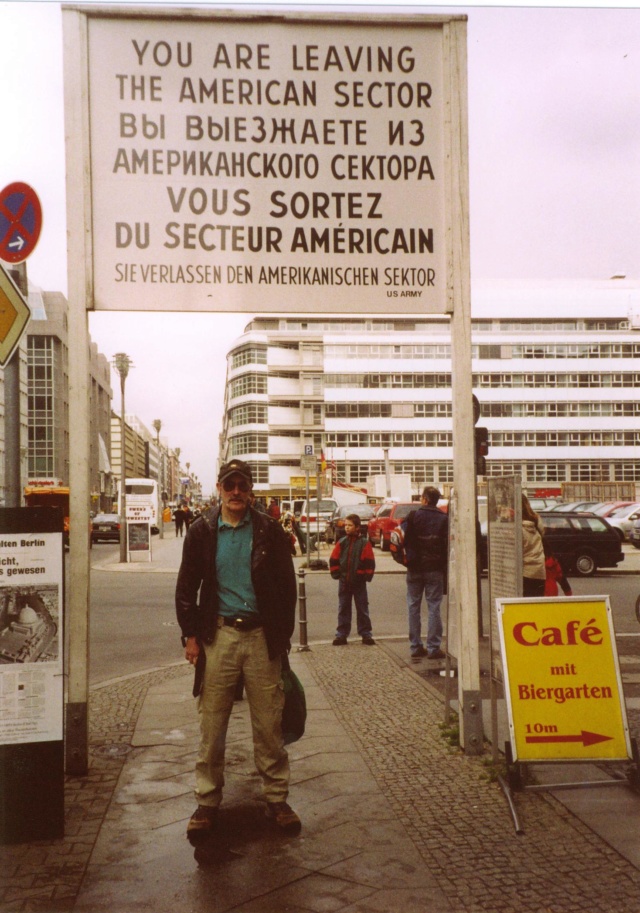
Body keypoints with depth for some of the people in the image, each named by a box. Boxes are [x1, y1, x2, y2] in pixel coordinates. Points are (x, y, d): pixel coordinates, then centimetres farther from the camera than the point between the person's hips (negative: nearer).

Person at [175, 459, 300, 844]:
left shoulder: (269, 531, 3)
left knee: (269, 724, 5)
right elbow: (187, 588, 8)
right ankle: (208, 803, 15)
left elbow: (287, 585, 6)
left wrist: (283, 635, 2)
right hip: (218, 635, 0)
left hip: (262, 636, 0)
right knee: (212, 725, 3)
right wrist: (191, 634, 1)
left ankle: (277, 799, 17)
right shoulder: (202, 532, 4)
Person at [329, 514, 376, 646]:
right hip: (344, 582, 3)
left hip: (359, 582, -3)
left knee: (362, 609, 5)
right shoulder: (341, 543, 3)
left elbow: (369, 562, -6)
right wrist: (336, 574, -1)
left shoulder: (364, 543, -6)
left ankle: (366, 635, 12)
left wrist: (367, 576, -8)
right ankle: (341, 634, 14)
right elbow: (334, 560, 6)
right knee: (343, 609, 8)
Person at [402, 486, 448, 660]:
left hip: (415, 568, 1)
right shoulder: (444, 519, -3)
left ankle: (415, 646, 11)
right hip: (435, 569, 0)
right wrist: (445, 566, 4)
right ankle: (433, 647, -1)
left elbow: (405, 540, -3)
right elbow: (447, 545, -5)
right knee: (434, 607, 2)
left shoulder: (413, 516, -4)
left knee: (413, 607, 9)